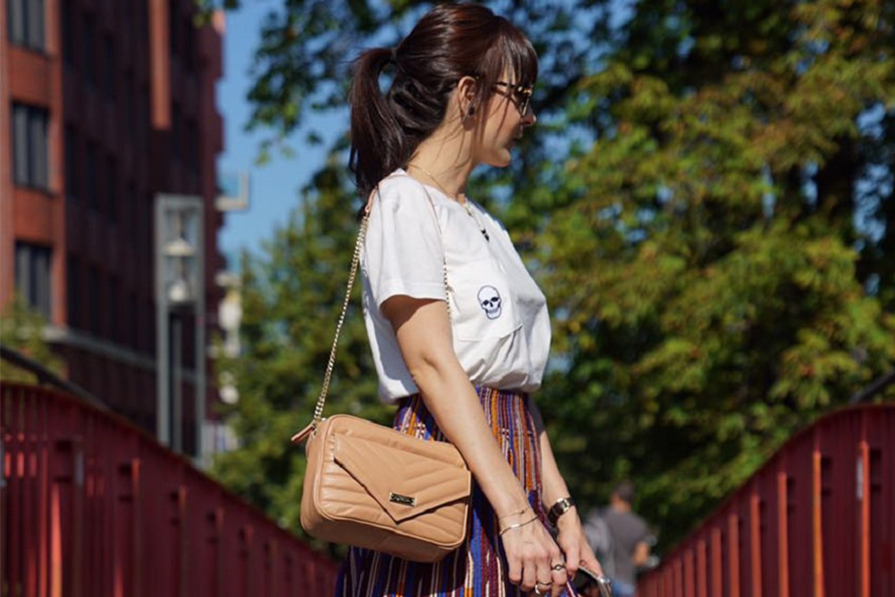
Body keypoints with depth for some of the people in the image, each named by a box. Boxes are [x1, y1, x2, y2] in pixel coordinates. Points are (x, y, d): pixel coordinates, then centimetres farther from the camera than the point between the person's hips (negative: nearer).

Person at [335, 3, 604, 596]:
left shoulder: (483, 225, 23)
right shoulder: (404, 200, -4)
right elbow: (433, 364, -14)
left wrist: (561, 509, 9)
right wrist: (516, 515, -21)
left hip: (507, 473, 8)